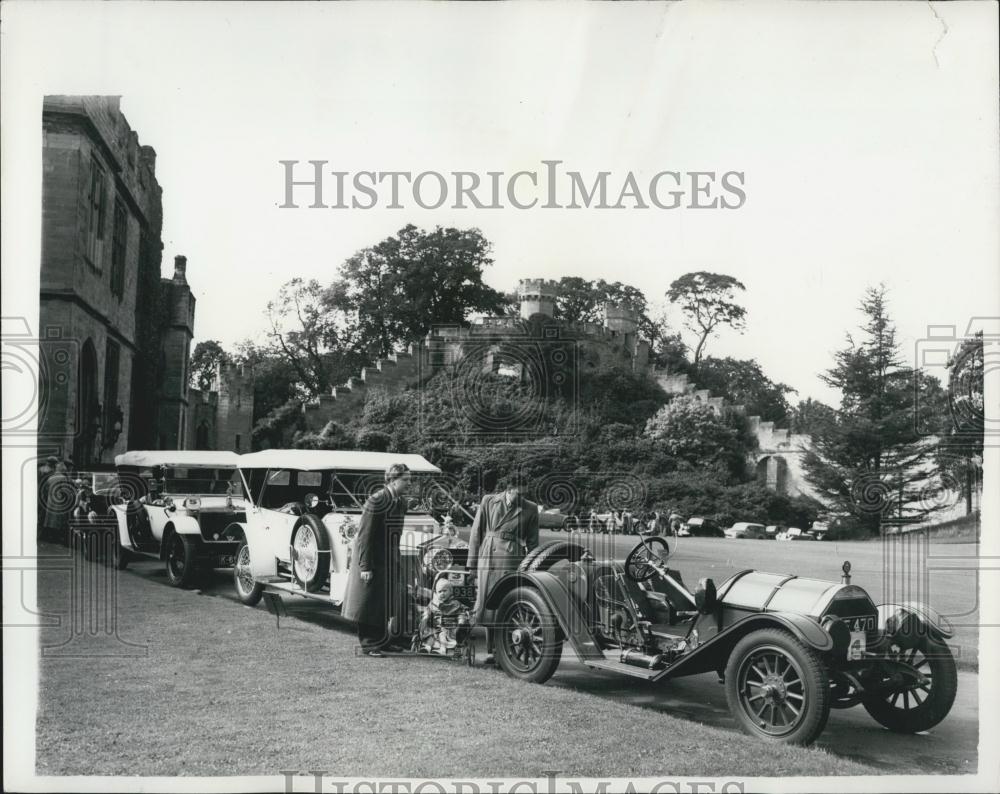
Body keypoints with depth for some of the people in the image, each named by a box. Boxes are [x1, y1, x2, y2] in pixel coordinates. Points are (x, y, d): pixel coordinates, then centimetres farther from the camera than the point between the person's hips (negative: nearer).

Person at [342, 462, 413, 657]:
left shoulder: (401, 502, 3)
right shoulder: (377, 501, -21)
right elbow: (365, 535, -21)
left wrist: (396, 559, 11)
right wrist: (365, 566, -22)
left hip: (390, 559, 8)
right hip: (372, 558, -8)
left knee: (388, 600, 13)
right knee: (370, 603, 1)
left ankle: (383, 640, 25)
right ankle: (369, 644, 11)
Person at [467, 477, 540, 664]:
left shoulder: (530, 509, 3)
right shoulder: (488, 501, 3)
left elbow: (532, 543, 9)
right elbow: (476, 533, 7)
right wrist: (473, 564, 5)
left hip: (513, 560, -1)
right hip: (489, 556, 1)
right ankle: (491, 651, 14)